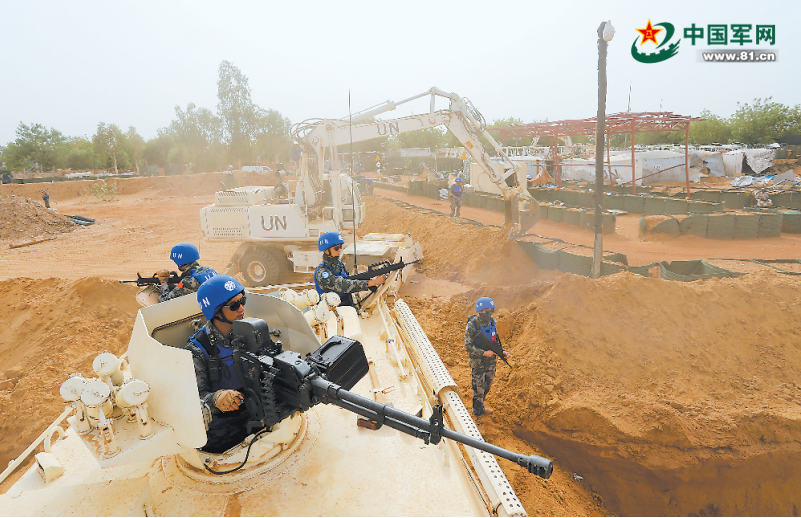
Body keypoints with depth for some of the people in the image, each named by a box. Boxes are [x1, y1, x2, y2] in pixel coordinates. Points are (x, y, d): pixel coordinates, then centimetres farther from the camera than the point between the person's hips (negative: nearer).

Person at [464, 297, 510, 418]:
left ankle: (480, 405, 46)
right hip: (477, 361, -6)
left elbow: (495, 340, 9)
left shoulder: (492, 322, -4)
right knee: (479, 388, 7)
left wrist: (502, 351, -6)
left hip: (491, 360, 6)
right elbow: (468, 347, -20)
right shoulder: (472, 325, -23)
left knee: (487, 385, 22)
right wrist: (484, 353, -27)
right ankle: (478, 413, 27)